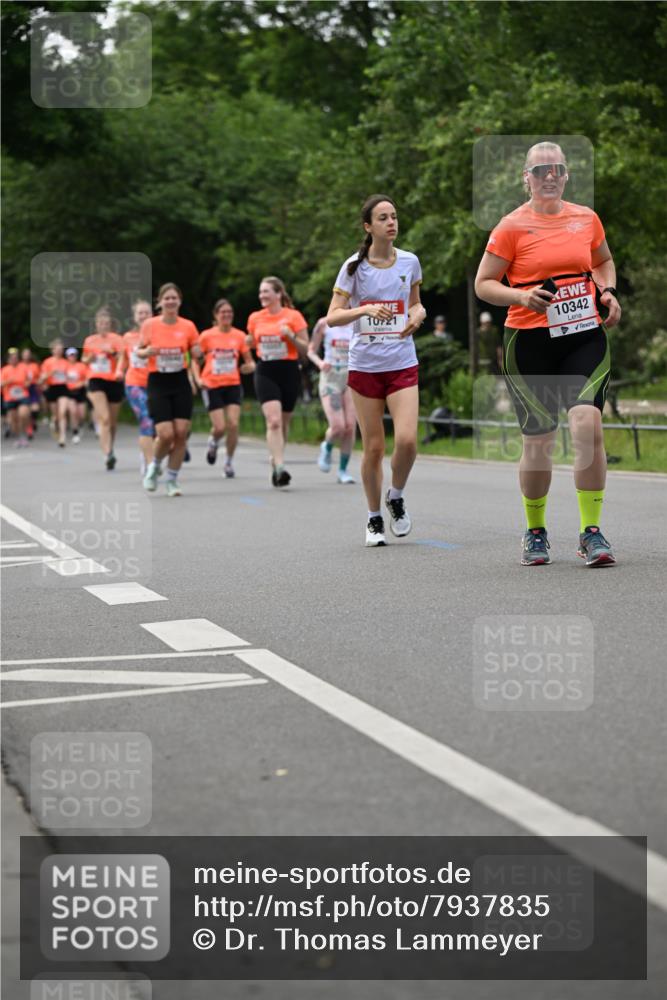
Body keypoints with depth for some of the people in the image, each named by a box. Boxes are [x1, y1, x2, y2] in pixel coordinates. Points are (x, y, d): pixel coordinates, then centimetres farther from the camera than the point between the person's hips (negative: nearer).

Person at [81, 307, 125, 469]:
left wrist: (113, 353, -25)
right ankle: (108, 454, -25)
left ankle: (109, 451, 31)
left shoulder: (117, 339, 1)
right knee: (104, 419, -17)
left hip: (113, 381, 0)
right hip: (96, 381, 0)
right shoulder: (89, 341, 8)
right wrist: (89, 359, -1)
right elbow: (84, 360, 21)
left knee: (112, 421, 10)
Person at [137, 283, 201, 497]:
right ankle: (154, 465, 19)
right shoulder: (149, 325, -4)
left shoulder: (188, 326, 0)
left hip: (180, 382, 2)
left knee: (181, 433, -4)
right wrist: (147, 352, -17)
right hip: (158, 383, -2)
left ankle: (172, 479, 12)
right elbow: (138, 350, 5)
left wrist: (197, 353, -15)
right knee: (166, 434, -12)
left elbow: (196, 354, 8)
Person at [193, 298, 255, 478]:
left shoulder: (239, 336, 2)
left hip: (233, 385, 2)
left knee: (233, 424, -10)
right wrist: (198, 379, -10)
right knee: (220, 427, -8)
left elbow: (249, 360, 9)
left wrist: (250, 366, -14)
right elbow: (195, 360, 5)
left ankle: (229, 462, 7)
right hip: (212, 386, -2)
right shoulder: (206, 336, -2)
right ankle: (213, 442, 29)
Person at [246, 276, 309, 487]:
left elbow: (305, 349, -1)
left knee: (283, 422, 10)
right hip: (265, 373, 0)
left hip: (289, 372, 0)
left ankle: (275, 460, 30)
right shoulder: (255, 318, 7)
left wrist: (291, 336, -16)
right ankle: (279, 467, -23)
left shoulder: (293, 316, -2)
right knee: (273, 420, -17)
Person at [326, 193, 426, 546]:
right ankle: (374, 519, 19)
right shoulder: (354, 266, -4)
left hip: (402, 364, 1)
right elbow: (332, 317, -6)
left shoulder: (409, 262, 4)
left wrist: (417, 315, -3)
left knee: (407, 440, -15)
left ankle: (396, 497, 14)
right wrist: (365, 309, -23)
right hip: (364, 366, -1)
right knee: (373, 447, 2)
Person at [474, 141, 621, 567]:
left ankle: (591, 532, -10)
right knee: (538, 441, 3)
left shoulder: (586, 218, 9)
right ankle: (535, 533, 24)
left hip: (586, 336, 2)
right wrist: (521, 296, -17)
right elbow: (483, 284, 0)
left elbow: (604, 261, 27)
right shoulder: (512, 226, -2)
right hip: (530, 342, -2)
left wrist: (609, 292, 8)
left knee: (588, 422, -18)